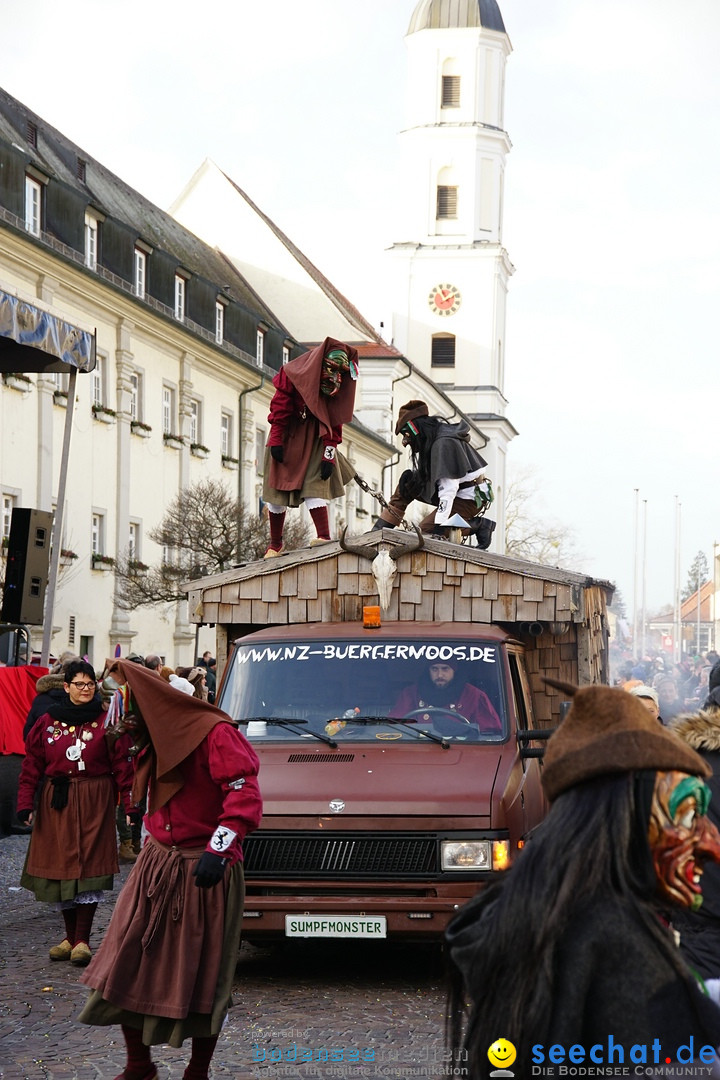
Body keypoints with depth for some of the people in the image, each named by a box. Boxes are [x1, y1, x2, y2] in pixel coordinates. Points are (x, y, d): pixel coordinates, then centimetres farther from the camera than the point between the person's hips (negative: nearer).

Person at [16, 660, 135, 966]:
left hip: (94, 802, -3)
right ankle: (70, 937, 15)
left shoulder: (106, 721, 0)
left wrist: (130, 804, -11)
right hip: (56, 802, 3)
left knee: (89, 867, -6)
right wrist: (25, 803, -3)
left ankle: (82, 940, -2)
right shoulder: (48, 722, 6)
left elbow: (122, 765, -3)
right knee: (60, 866, 4)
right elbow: (31, 765, 6)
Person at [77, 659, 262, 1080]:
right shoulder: (154, 745, 12)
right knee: (126, 967, 3)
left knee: (203, 979, 2)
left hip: (205, 872, -7)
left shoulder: (215, 735, -15)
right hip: (156, 866, 8)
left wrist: (219, 848, -33)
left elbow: (245, 795, -24)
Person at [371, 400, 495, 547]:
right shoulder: (432, 440, 7)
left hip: (470, 499, -10)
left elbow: (449, 488, -28)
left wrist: (439, 524, -30)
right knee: (408, 481, 3)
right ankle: (381, 527, 3)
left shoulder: (445, 443, -24)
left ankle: (479, 526, -11)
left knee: (426, 528, -20)